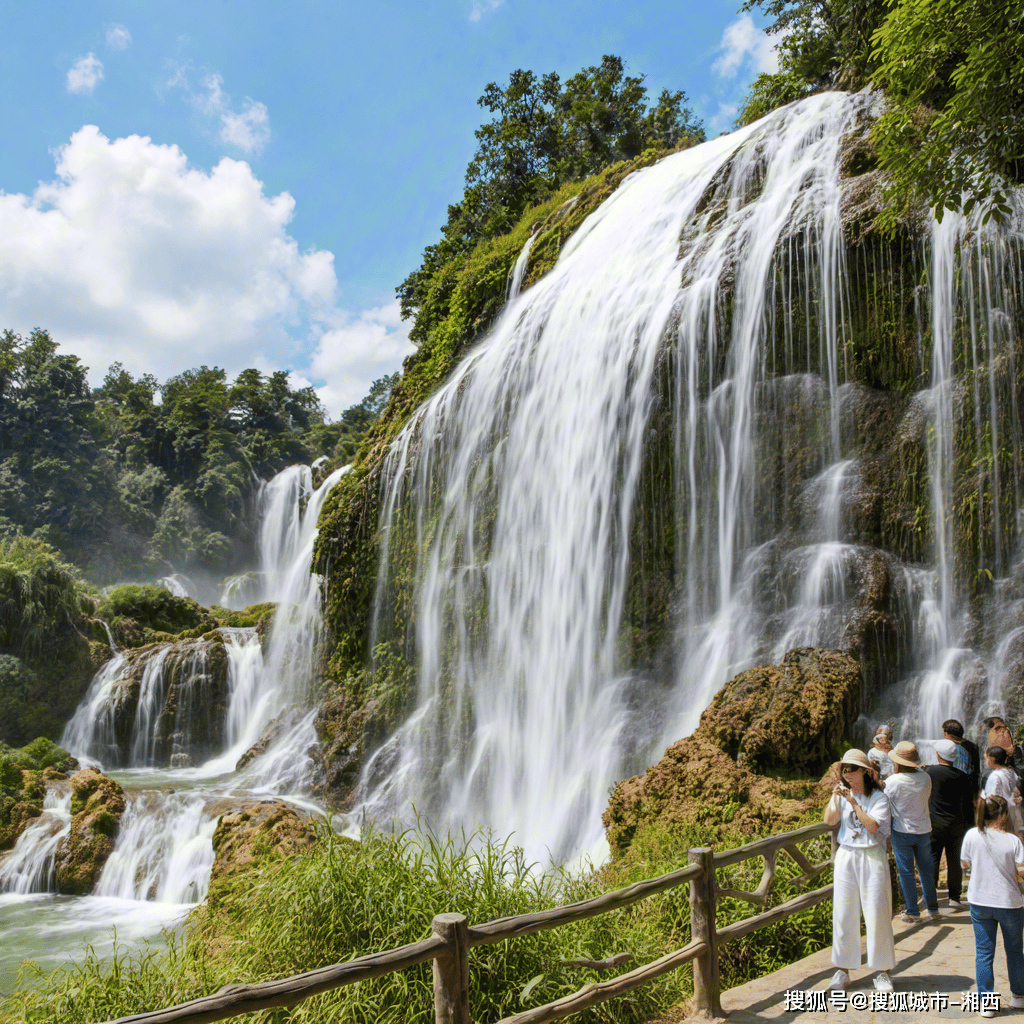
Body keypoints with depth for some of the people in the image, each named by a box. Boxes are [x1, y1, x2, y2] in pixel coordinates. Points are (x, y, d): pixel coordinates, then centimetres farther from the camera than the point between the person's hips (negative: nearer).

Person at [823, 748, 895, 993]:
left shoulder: (878, 797, -5)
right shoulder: (843, 794, 5)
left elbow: (873, 826, -18)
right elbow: (828, 820, -5)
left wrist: (853, 803, -22)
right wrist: (835, 796, -14)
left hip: (871, 857, -3)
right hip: (846, 856, 3)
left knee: (876, 915, 0)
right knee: (843, 914, 5)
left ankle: (881, 971, 14)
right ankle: (843, 970, 16)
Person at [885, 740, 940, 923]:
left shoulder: (893, 781, -21)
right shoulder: (925, 778, -8)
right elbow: (926, 796, 9)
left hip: (902, 832, -4)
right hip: (923, 830, 4)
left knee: (906, 872, 8)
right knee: (926, 870, 17)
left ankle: (912, 913, 14)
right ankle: (932, 909, 25)